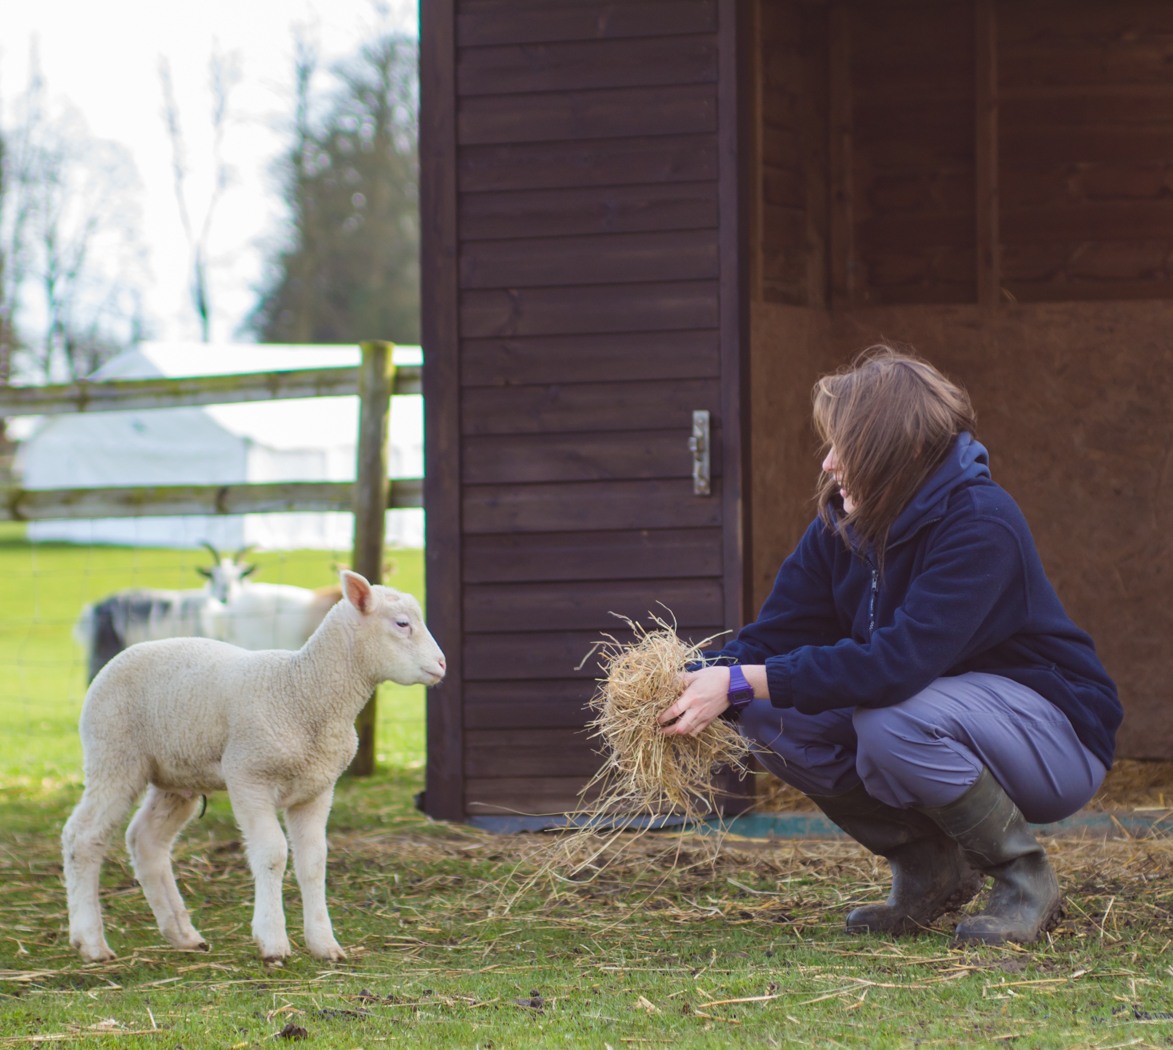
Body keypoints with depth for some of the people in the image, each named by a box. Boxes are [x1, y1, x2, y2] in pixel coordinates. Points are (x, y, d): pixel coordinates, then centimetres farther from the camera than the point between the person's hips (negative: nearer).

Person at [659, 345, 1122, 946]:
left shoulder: (980, 524, -27)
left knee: (891, 721, -35)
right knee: (771, 716, -12)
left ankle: (1025, 879, -11)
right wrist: (701, 680, -29)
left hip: (1057, 731, -8)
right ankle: (930, 871, 3)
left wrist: (741, 682, -38)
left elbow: (899, 661, -37)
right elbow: (774, 636, -7)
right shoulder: (842, 525, -3)